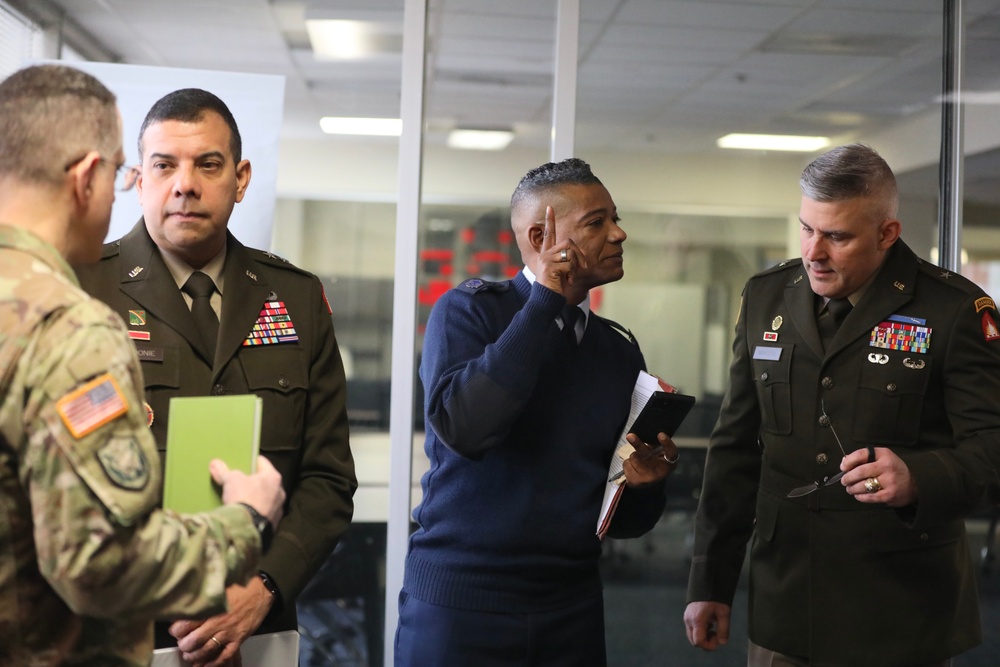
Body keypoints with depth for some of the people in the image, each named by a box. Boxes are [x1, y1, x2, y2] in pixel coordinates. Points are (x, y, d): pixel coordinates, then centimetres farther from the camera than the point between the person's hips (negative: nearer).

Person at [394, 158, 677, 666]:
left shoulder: (619, 349, 6)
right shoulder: (470, 310, -6)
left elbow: (625, 522, 11)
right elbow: (462, 427, -25)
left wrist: (643, 483, -12)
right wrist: (543, 301, -18)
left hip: (571, 606, 5)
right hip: (461, 599, -4)